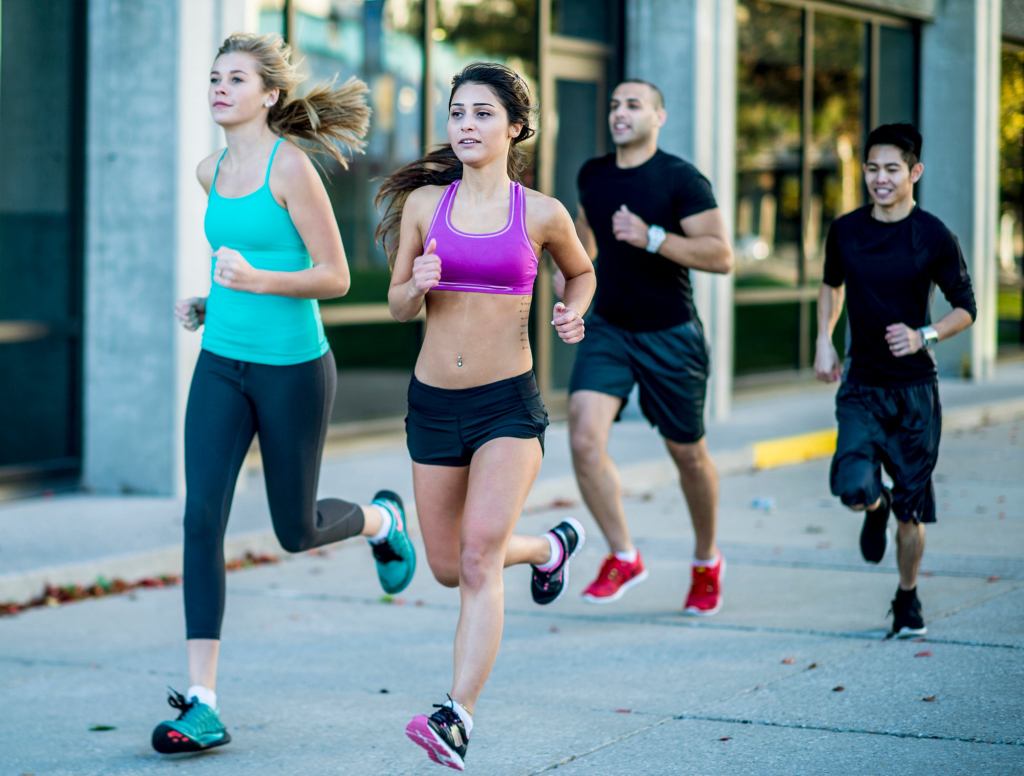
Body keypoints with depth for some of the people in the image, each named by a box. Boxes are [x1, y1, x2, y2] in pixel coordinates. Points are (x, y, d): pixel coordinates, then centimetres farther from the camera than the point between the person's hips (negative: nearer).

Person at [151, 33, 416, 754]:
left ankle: (381, 519, 45)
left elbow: (335, 276, -13)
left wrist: (259, 281, -27)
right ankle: (202, 704, -7)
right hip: (221, 364, 5)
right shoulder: (211, 172, 7)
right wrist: (208, 300, 10)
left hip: (292, 368, -5)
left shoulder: (291, 166, -13)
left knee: (296, 530, 9)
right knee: (202, 520, -8)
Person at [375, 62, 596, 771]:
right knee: (450, 568, 14)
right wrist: (416, 287, -15)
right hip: (434, 401, 4)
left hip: (509, 402, -4)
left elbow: (582, 272, 18)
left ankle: (458, 715, -20)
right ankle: (550, 546, 45)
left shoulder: (541, 214, -2)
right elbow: (398, 306, 9)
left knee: (479, 555, -20)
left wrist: (574, 315, -4)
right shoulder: (424, 203, 2)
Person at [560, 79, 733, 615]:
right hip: (606, 329, 4)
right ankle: (623, 557, -3)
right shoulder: (592, 174, 4)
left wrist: (652, 238, -27)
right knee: (584, 437, -17)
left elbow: (721, 255, -19)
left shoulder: (681, 179, -13)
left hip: (670, 336, -4)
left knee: (687, 454, 10)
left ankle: (707, 562, 34)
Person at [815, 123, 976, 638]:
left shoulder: (934, 237, -8)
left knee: (911, 508, 3)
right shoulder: (845, 231, 1)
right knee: (853, 485, -19)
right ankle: (876, 508, 19)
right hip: (862, 384, 2)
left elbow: (965, 308, -1)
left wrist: (923, 336, -18)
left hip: (915, 387, -1)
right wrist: (824, 339, 9)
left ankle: (907, 598, 27)